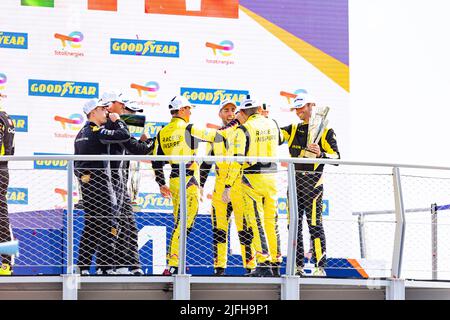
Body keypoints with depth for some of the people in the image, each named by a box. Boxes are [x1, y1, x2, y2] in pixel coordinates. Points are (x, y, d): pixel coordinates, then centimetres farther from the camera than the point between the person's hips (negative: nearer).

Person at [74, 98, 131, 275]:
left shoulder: (81, 133, 17)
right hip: (100, 183, -9)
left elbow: (76, 163, 21)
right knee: (107, 225, -7)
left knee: (91, 225, 13)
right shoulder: (97, 131, -12)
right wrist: (117, 120, 0)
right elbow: (124, 135, -17)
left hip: (86, 184, 9)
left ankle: (83, 266, 13)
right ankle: (105, 267, -10)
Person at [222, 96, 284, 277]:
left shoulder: (243, 130, -10)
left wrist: (228, 186, -13)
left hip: (252, 178, -5)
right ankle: (276, 264, 15)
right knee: (272, 220, 11)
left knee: (257, 222, -2)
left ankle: (264, 265, -6)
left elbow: (237, 160, -15)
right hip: (271, 176, 5)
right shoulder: (272, 124, 6)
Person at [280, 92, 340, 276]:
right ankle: (298, 266, 13)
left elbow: (336, 157, -3)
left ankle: (320, 266, -8)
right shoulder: (293, 130, 17)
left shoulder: (325, 131, 0)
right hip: (295, 180, 6)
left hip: (312, 181, -6)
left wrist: (321, 154, -20)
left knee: (314, 223, -10)